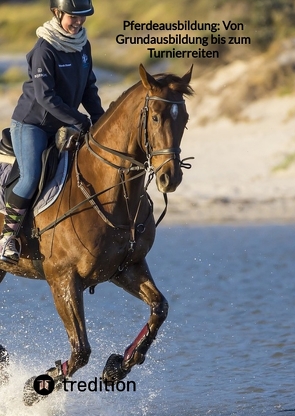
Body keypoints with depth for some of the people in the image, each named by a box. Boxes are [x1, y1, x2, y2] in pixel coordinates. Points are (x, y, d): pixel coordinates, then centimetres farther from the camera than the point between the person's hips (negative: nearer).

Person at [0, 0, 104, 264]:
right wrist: (79, 121, -24)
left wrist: (99, 119, -3)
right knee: (31, 178, -22)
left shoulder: (83, 46, 3)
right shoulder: (45, 50, -19)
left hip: (62, 125, 8)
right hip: (31, 123, -7)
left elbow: (89, 86, 11)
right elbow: (45, 96, -24)